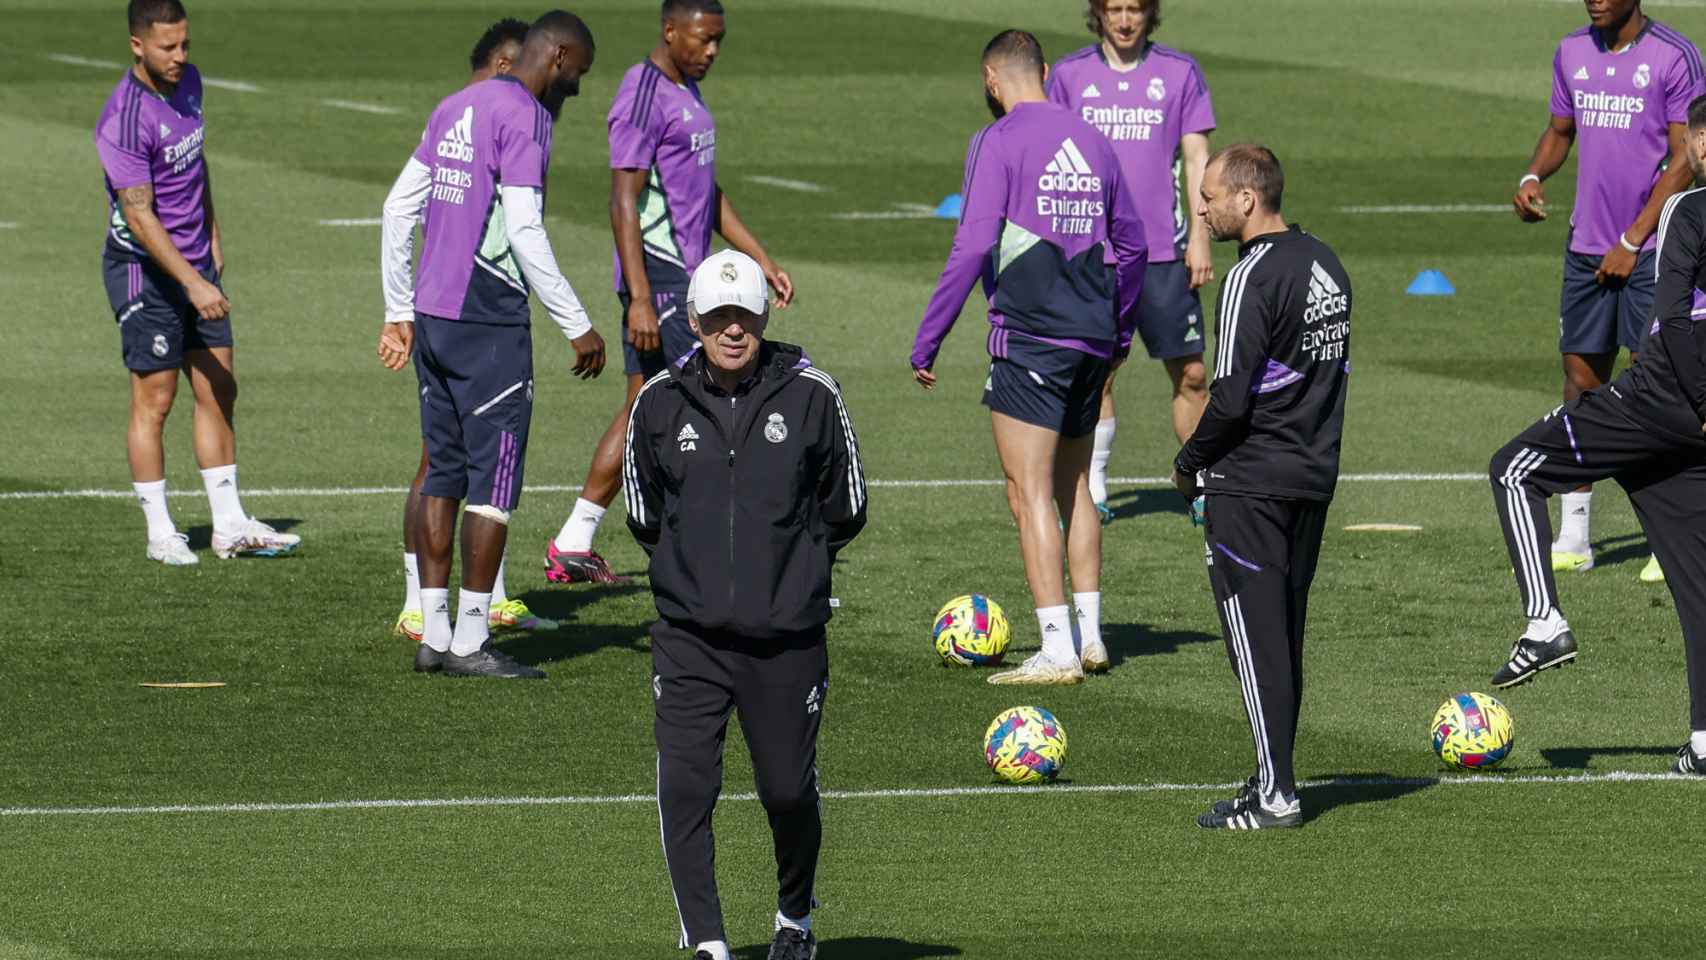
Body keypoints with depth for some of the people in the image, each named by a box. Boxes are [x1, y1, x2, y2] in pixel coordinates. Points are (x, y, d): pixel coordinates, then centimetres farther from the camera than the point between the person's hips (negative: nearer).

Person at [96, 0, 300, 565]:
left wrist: (213, 240, 20)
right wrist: (193, 283, -29)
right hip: (143, 268, -8)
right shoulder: (123, 119, -22)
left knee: (219, 390, 8)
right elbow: (139, 215, -25)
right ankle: (160, 535, 6)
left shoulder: (188, 83, 4)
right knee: (154, 399, -3)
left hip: (194, 261, 8)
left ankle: (230, 527, 14)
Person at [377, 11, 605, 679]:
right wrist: (576, 326, -12)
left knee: (444, 472, 13)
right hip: (489, 323, -8)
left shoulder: (455, 109, 14)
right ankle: (470, 643, -3)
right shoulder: (524, 117, -11)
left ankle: (434, 635, 14)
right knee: (494, 478, -3)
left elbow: (400, 208, 18)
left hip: (431, 316, 8)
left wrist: (399, 311, 23)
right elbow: (524, 231, -18)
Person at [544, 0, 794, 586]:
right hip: (658, 277, -10)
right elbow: (624, 202, -18)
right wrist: (640, 298, -23)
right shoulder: (643, 96, -14)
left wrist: (760, 258, 21)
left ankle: (573, 547, 14)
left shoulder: (688, 93, 17)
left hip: (686, 275, 10)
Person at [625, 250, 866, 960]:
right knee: (685, 787, -13)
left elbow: (846, 509, 10)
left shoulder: (811, 395, -3)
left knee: (788, 790, 6)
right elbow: (643, 514, 16)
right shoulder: (660, 402, 0)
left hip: (788, 635, -1)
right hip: (689, 636, 1)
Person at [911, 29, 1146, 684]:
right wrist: (1118, 331, 34)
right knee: (1074, 486, 19)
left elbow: (974, 246, -15)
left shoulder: (998, 142, -8)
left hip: (1029, 338, -7)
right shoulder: (1091, 142, 12)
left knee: (1031, 495, -6)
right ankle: (1090, 636, 20)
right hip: (1092, 339, 7)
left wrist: (927, 341, -10)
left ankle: (1057, 653, -12)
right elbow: (1131, 243, 20)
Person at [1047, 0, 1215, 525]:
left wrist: (1200, 237, -3)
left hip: (1163, 252, 0)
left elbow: (1197, 158, 5)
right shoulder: (1070, 74, 6)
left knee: (1190, 373, 0)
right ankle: (1091, 492, 9)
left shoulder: (1179, 72, 4)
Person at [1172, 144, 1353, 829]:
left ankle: (1274, 795, -4)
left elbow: (1231, 396, -20)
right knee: (1285, 633, 14)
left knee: (1256, 637, -4)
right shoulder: (1325, 265, 9)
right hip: (1315, 476, 8)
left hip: (1251, 484, -8)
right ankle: (1275, 780, 17)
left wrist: (1189, 462, -5)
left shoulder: (1252, 279, -17)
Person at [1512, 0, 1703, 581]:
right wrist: (1533, 176, 0)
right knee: (1581, 380, 5)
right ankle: (1573, 538, 10)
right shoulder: (1572, 53, 10)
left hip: (1651, 249, -6)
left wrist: (1632, 241, -12)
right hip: (1588, 246, 6)